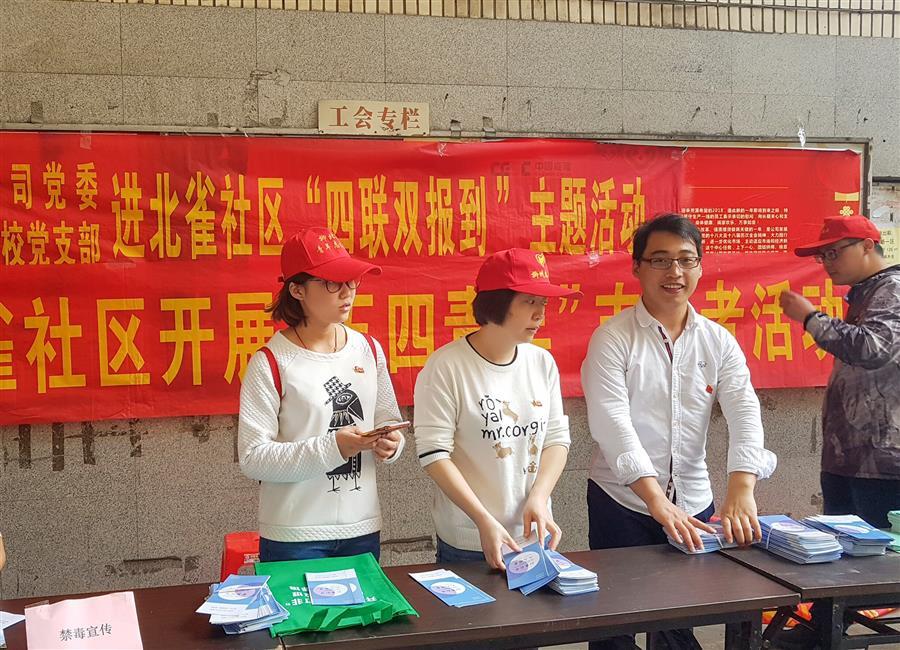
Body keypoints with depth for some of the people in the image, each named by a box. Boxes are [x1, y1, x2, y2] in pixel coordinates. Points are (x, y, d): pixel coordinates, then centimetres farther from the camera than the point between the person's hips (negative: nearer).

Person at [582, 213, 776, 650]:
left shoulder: (719, 341, 3)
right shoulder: (612, 338, -9)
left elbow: (745, 414, -9)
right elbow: (612, 423, -20)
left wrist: (740, 489, -26)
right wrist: (656, 500, -31)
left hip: (694, 502, 4)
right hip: (623, 501, -3)